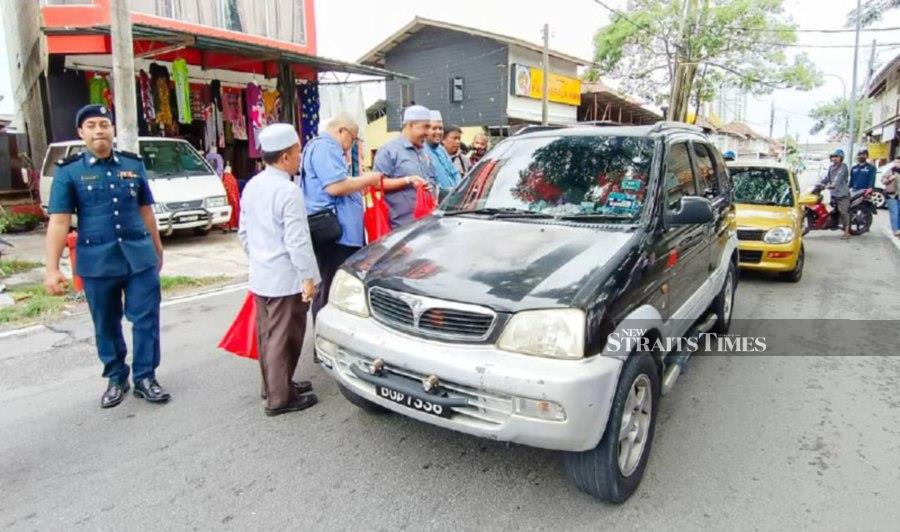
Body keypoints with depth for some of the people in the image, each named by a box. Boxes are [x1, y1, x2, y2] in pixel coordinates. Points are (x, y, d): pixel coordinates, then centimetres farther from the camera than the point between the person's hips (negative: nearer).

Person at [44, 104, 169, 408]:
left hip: (140, 257, 1)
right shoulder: (68, 171, -1)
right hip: (97, 262, -1)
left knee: (146, 319, 2)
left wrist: (158, 249, 17)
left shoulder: (134, 164, 7)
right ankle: (116, 380, 28)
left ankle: (145, 378, 16)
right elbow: (59, 221, -6)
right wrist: (52, 268, -12)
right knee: (106, 325, 11)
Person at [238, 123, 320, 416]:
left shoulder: (252, 186, 9)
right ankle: (279, 398, 8)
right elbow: (297, 241, -21)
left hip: (260, 276, 9)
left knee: (267, 334, 17)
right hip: (286, 279, -9)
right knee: (284, 337, 0)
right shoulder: (288, 191, -19)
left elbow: (243, 231, 16)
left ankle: (272, 385, 31)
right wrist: (309, 277, -15)